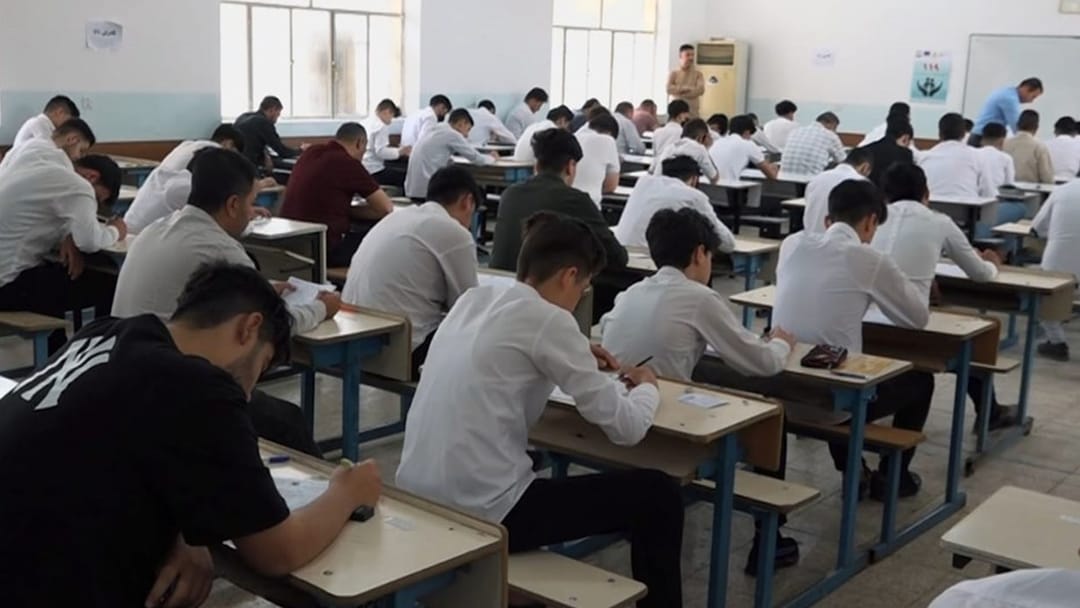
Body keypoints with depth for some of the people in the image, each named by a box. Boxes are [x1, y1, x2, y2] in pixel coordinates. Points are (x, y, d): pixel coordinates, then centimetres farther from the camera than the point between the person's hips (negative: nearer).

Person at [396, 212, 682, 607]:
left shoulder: (473, 299, 9)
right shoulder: (548, 319, -11)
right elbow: (626, 429, -7)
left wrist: (577, 360, 23)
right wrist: (647, 388, 14)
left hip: (418, 500, 8)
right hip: (482, 514, -8)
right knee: (657, 494, 5)